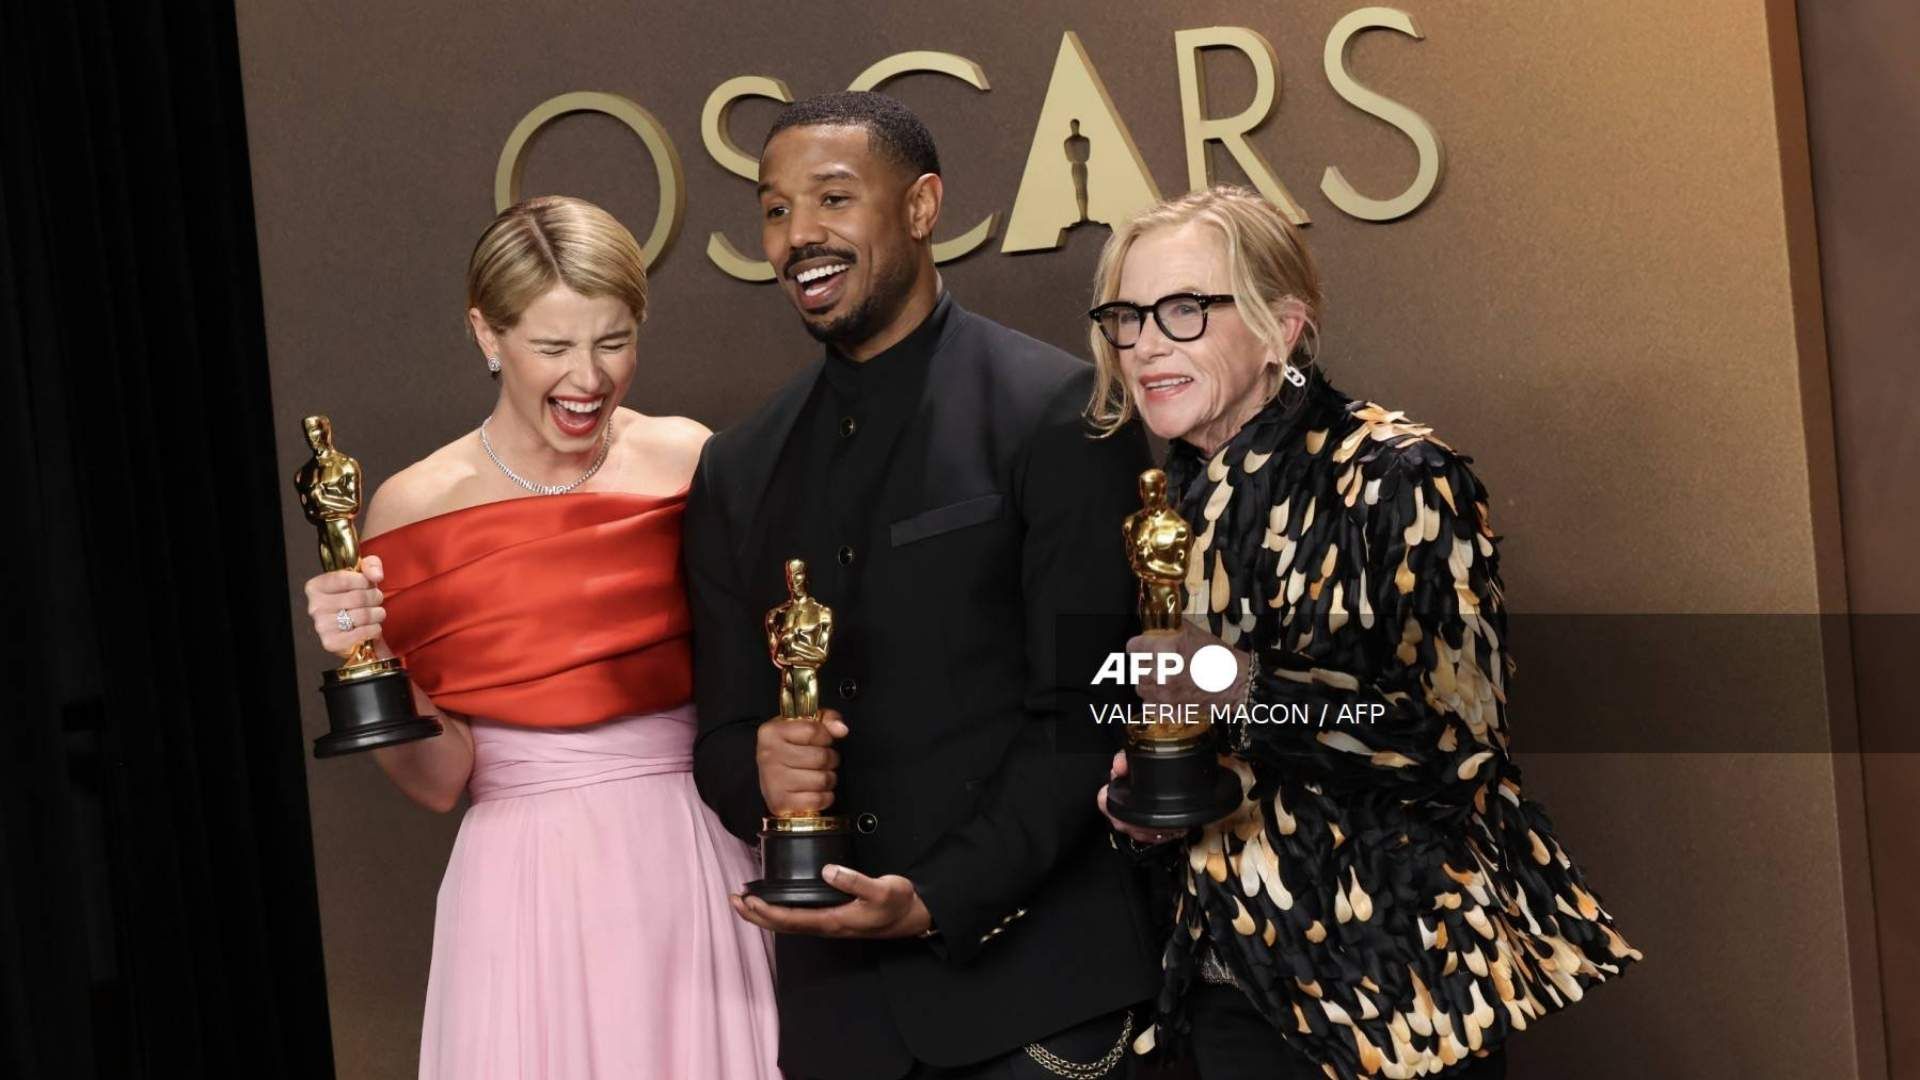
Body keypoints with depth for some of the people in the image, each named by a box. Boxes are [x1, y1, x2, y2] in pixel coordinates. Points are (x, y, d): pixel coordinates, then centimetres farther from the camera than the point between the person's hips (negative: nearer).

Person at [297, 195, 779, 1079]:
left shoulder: (690, 461, 0)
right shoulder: (418, 507, -4)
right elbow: (438, 780, -4)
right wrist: (367, 657, -18)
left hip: (694, 877, 2)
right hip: (527, 899, -2)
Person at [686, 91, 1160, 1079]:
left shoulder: (1058, 413, -6)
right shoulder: (736, 472, 11)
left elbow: (1086, 711, -9)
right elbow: (724, 731, 13)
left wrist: (939, 902, -17)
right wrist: (760, 774, -10)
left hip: (1030, 982, -4)